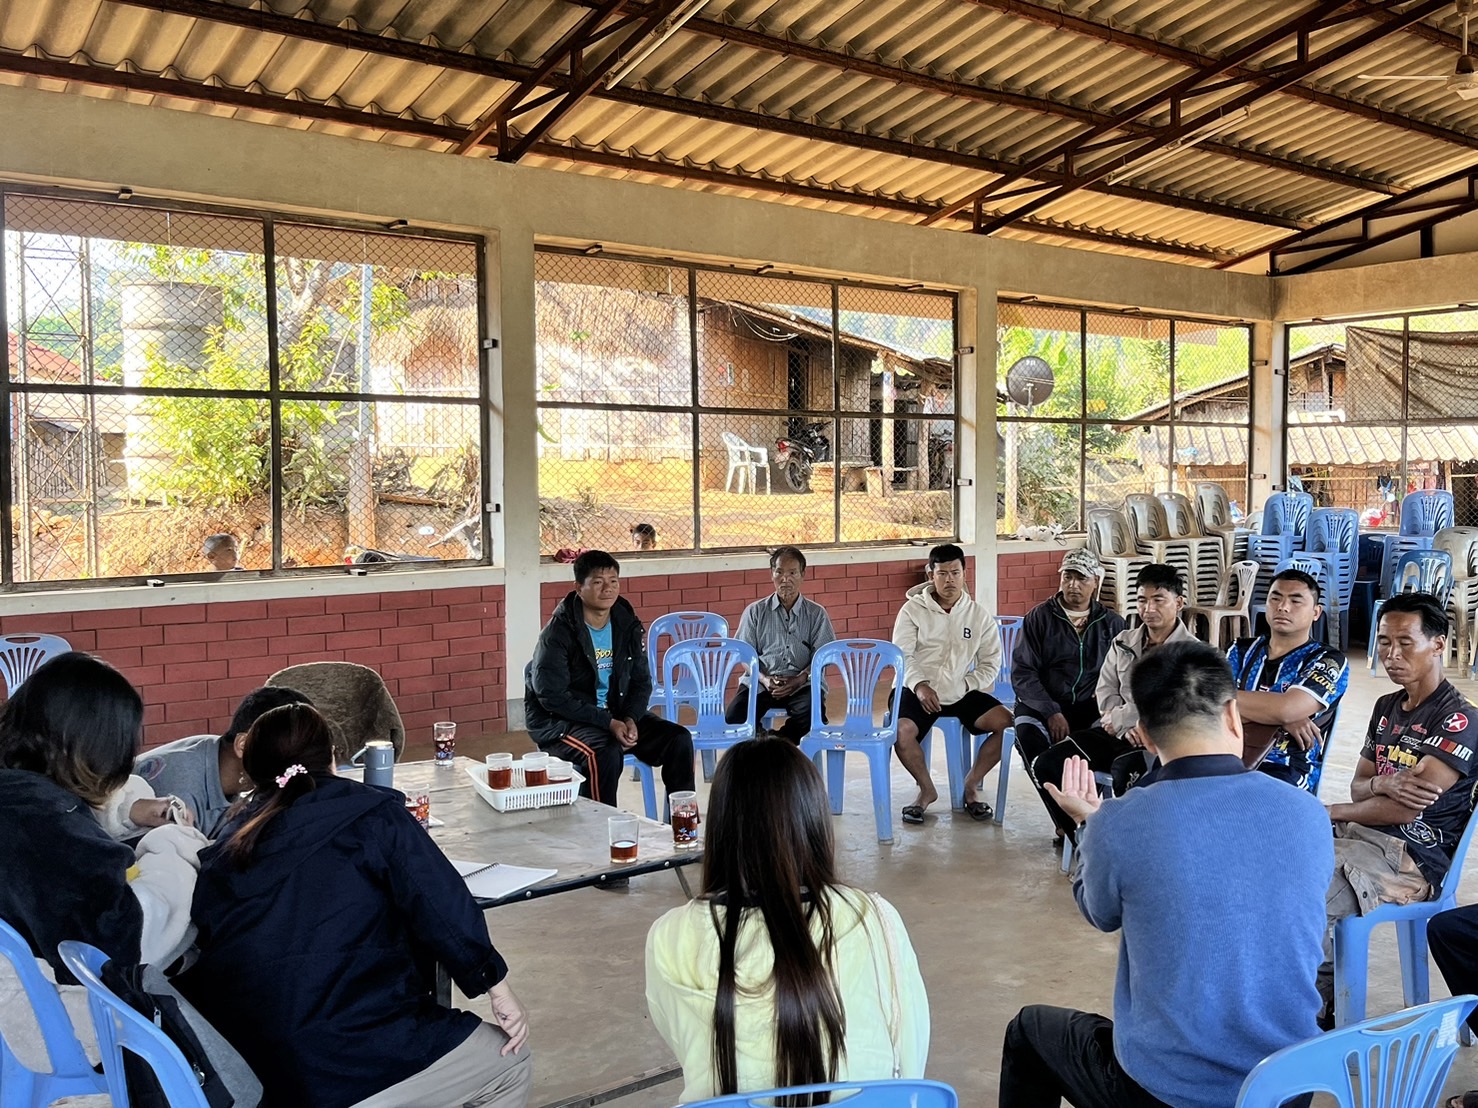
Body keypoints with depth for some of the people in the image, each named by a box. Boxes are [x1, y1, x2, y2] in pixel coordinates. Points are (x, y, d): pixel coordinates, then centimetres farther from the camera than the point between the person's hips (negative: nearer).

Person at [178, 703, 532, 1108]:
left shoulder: (229, 844, 11)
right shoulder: (368, 814, -2)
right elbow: (443, 906, -10)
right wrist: (497, 986, -1)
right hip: (352, 1061, -7)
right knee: (511, 1067, 16)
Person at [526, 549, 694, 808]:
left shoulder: (626, 624, 4)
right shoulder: (558, 633, -14)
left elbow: (641, 681, 10)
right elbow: (552, 696, -19)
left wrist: (630, 719, -11)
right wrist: (607, 723, -23)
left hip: (617, 714, 6)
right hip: (560, 721, -6)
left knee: (679, 739, -10)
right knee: (605, 752, -35)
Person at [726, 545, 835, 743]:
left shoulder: (816, 614, 12)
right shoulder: (755, 612, 14)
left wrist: (799, 680, -14)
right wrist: (764, 679, -12)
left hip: (801, 684, 0)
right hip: (761, 682, 0)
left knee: (813, 714, -33)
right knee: (734, 718, -28)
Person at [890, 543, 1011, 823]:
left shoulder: (979, 615, 6)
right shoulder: (913, 609, 0)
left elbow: (991, 662, 7)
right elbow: (902, 655, -7)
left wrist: (966, 686, -8)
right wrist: (919, 685, -23)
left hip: (962, 693, 2)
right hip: (919, 690, -2)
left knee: (1008, 724, -18)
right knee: (901, 732, -29)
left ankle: (971, 786, 2)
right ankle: (927, 789, 0)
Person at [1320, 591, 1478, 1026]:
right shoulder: (1387, 706, 16)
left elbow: (1405, 810, -17)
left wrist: (1328, 812, -5)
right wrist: (1382, 784, -10)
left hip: (1410, 856, -8)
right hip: (1362, 832, 8)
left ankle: (1322, 1018, -10)